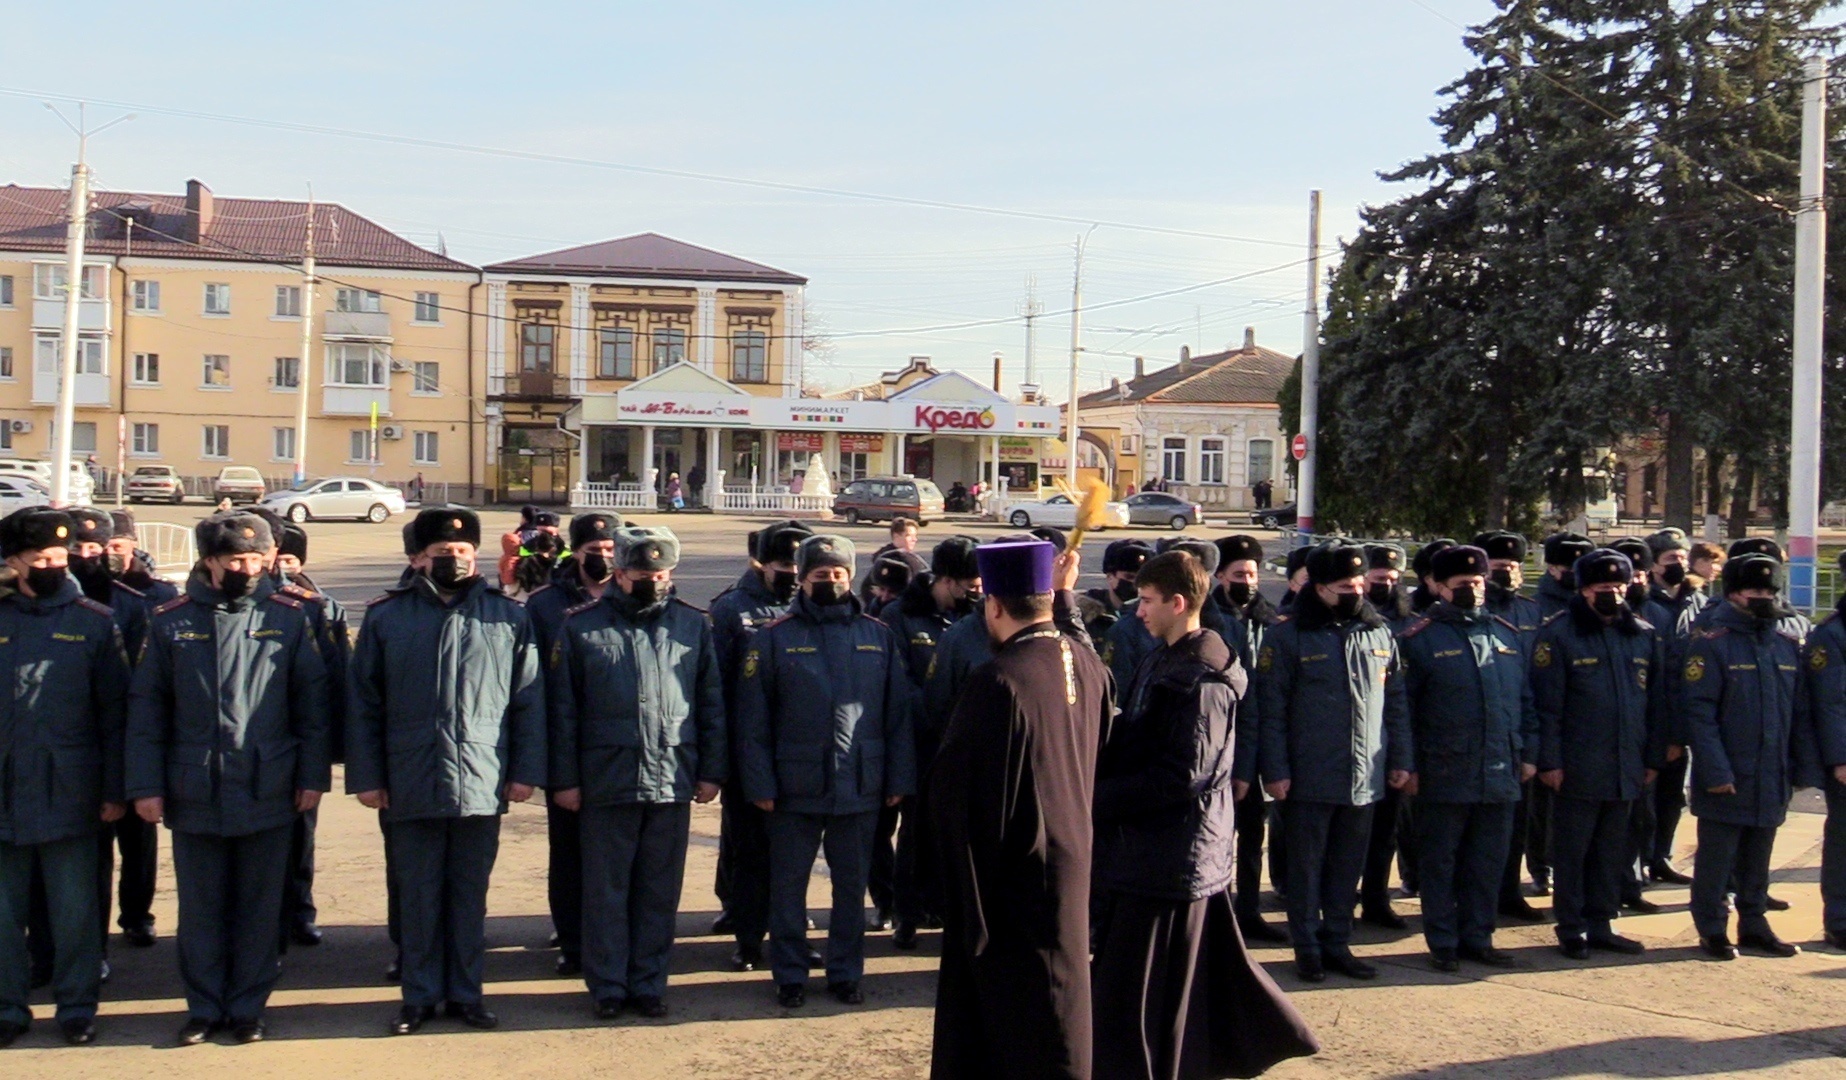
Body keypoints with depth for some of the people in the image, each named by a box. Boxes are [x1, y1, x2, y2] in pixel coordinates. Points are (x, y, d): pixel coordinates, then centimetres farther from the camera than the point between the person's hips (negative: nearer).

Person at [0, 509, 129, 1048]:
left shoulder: (95, 623, 1)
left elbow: (115, 713, 1)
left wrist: (115, 790, -3)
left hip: (69, 794, -2)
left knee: (74, 910, 5)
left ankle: (77, 1006, 17)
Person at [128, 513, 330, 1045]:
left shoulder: (290, 616, 0)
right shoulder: (170, 621, 2)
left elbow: (313, 700, 1)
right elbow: (146, 709, 3)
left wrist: (313, 775, -2)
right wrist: (145, 786, -2)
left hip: (269, 794, 0)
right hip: (194, 795, 1)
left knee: (260, 907, 8)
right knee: (200, 909, 10)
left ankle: (247, 1007, 21)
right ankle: (204, 1007, 24)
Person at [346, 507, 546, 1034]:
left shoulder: (508, 616, 3)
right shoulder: (385, 616, 3)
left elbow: (529, 700, 3)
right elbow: (363, 704, 3)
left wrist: (525, 771, -1)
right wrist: (366, 776, -1)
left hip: (482, 784, 0)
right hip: (410, 785, 0)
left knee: (470, 893, 10)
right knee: (418, 894, 10)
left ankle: (465, 992, 23)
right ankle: (420, 995, 23)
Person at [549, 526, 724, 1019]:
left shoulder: (693, 624, 7)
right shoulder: (581, 626, 1)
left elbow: (711, 704, 9)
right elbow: (562, 709, 2)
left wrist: (711, 771, 4)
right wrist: (565, 779, -1)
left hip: (674, 781, 2)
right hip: (606, 781, -1)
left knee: (660, 890, 9)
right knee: (606, 888, 6)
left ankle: (648, 982, 21)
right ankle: (607, 985, 19)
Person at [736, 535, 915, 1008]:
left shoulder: (879, 636, 5)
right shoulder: (774, 637, -1)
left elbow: (898, 714, 7)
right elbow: (753, 717, -2)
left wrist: (899, 779, 3)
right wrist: (760, 784, -8)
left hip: (861, 787, 2)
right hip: (795, 788, -2)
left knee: (852, 885, 11)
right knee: (788, 885, 8)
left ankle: (846, 972, 25)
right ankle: (790, 976, 21)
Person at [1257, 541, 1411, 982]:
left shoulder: (1380, 635, 8)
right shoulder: (1288, 637, -6)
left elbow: (1395, 703, 13)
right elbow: (1271, 710, -7)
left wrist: (1401, 760, 9)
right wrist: (1275, 770, -11)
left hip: (1365, 778, 4)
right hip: (1309, 778, -4)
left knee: (1348, 867, 13)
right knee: (1306, 866, 6)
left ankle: (1337, 942, 25)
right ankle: (1307, 947, 18)